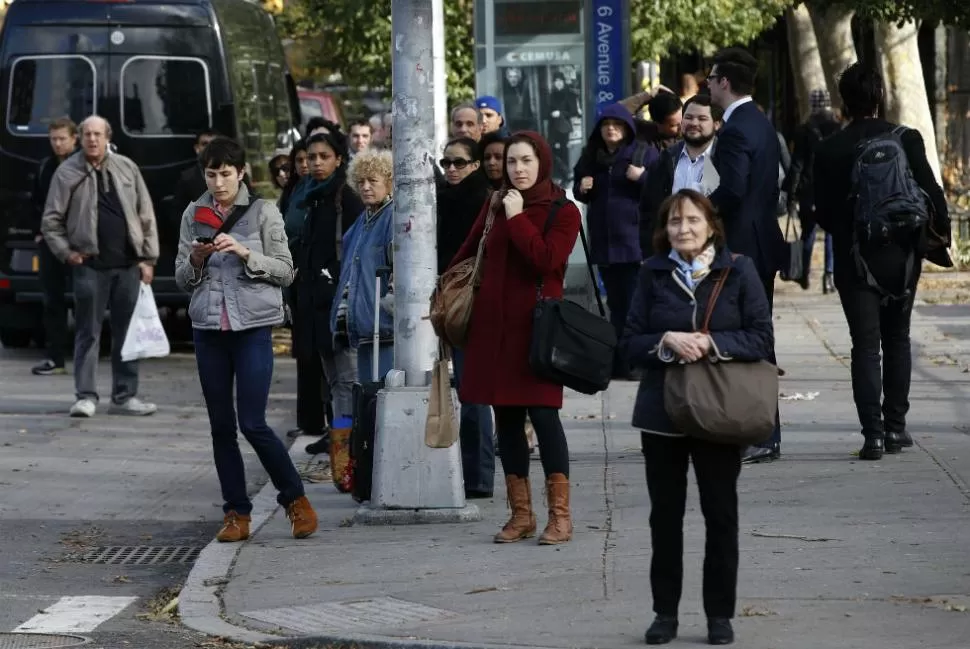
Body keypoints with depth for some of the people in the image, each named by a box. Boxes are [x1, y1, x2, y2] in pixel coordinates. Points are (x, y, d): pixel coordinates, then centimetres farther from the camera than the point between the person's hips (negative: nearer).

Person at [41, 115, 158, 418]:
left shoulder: (127, 168, 8)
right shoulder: (67, 173, 1)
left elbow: (146, 215, 10)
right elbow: (51, 220, 4)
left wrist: (148, 258, 4)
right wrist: (66, 252, -5)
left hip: (128, 265, 3)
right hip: (90, 265, -3)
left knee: (127, 332, 6)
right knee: (88, 333, -2)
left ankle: (124, 396, 13)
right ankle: (86, 396, 2)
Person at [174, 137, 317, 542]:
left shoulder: (263, 212, 0)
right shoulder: (194, 215, 10)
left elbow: (285, 272, -1)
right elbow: (182, 279, 12)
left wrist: (245, 253, -15)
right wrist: (197, 259, -9)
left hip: (253, 326, -4)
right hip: (208, 326, 4)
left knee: (253, 424, -9)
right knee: (221, 426, 5)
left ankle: (295, 500, 8)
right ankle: (236, 514, 11)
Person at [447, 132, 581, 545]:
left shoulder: (563, 212, -1)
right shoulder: (494, 207, 14)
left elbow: (546, 259, -17)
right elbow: (466, 256, 25)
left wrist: (517, 218, -13)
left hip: (536, 323, -5)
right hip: (493, 322, 5)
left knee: (542, 411, -10)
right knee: (506, 416, 5)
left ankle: (560, 515, -7)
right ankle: (521, 514, 11)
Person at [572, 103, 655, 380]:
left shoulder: (646, 154, -2)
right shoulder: (591, 157, 12)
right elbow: (579, 192, 23)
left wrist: (642, 178, -22)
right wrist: (581, 188, 2)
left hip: (636, 240, -5)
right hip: (604, 241, 5)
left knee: (635, 304, -9)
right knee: (616, 304, 11)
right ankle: (619, 364, 15)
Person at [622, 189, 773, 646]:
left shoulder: (738, 271, -2)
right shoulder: (652, 274, 3)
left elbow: (761, 339, -6)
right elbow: (630, 342, 1)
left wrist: (710, 343, -18)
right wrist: (667, 342, -18)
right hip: (662, 413, 2)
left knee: (721, 514, 4)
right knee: (665, 514, 7)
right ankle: (665, 612, 17)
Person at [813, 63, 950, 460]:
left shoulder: (830, 151, -7)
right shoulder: (907, 139, -6)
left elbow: (824, 214, -5)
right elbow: (931, 193, -8)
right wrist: (940, 233, 8)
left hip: (856, 260, -1)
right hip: (902, 256, 1)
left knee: (865, 345, 1)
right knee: (897, 339, 16)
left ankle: (873, 432, -9)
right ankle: (895, 427, 16)